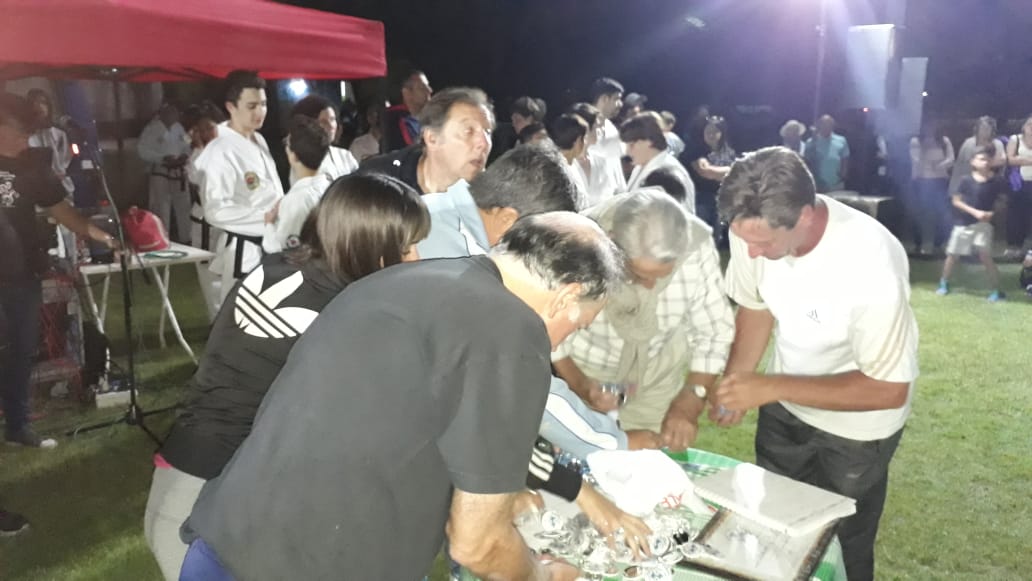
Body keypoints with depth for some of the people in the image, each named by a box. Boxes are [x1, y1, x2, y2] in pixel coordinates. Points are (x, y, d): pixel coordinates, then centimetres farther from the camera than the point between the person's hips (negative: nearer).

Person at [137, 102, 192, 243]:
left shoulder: (179, 128, 9)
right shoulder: (152, 129, -9)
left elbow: (186, 146, 15)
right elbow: (142, 149, -14)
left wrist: (185, 156, -8)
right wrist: (163, 158, -21)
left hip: (179, 173, 6)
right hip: (161, 173, -6)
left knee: (183, 208, 13)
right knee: (161, 210, -5)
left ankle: (185, 241, 26)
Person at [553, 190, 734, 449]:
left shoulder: (696, 244, -28)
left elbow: (715, 331, -15)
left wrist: (689, 404, -24)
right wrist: (579, 384, -32)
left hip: (657, 373, 2)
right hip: (580, 369, -1)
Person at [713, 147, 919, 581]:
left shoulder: (871, 263, -37)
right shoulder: (755, 230, -23)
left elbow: (889, 389, -28)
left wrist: (772, 387, -31)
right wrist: (734, 383, -15)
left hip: (857, 426, -4)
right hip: (784, 407, 5)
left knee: (842, 545, 15)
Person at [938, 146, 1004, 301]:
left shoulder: (994, 183, -3)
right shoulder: (966, 181, -7)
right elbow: (956, 201, -7)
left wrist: (991, 213, -14)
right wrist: (975, 212, -17)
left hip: (983, 224, -1)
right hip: (963, 223, 1)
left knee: (985, 256, -10)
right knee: (952, 255, 10)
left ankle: (996, 290, -1)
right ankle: (944, 283, 30)